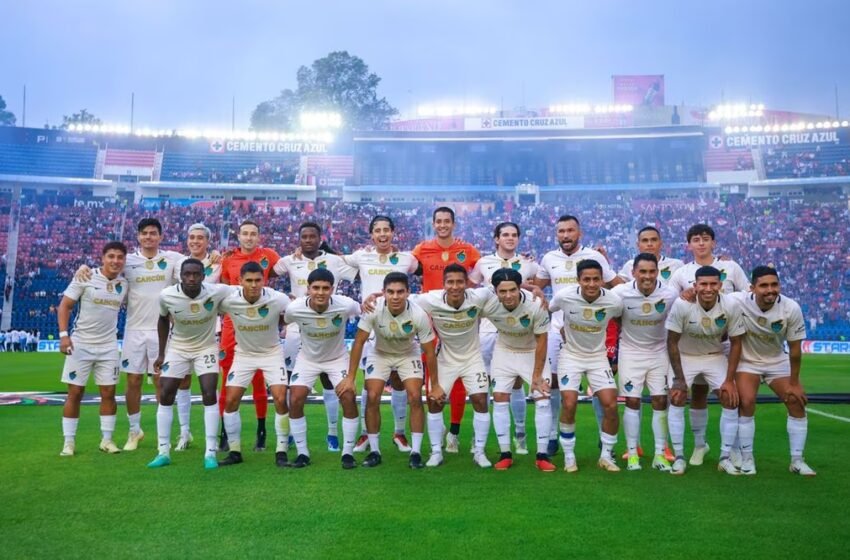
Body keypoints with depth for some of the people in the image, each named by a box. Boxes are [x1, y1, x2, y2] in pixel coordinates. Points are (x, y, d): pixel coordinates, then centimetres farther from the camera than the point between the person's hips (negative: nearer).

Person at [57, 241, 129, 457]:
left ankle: (107, 439, 15)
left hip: (109, 346, 3)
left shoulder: (124, 284, 3)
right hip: (81, 344, -3)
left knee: (108, 393, 4)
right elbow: (64, 305, -7)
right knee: (75, 393, 2)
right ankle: (69, 441, 13)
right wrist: (64, 334, -17)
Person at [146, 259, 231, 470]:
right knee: (165, 396, -1)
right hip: (177, 348, 2)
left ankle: (210, 452, -3)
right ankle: (163, 452, 11)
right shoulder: (167, 296, -21)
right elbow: (163, 320, 1)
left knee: (209, 395, -11)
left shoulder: (216, 292, -27)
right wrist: (161, 353, 4)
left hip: (206, 347, -2)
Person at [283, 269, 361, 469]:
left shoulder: (345, 305, -30)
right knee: (295, 401, -11)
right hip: (308, 359, 1)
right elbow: (283, 321, -2)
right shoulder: (294, 308, -28)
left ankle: (348, 453, 3)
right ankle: (302, 453, 8)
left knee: (348, 398, -15)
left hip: (337, 358, -1)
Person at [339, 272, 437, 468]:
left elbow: (429, 352, -19)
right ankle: (374, 451, 5)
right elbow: (359, 342, -19)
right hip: (380, 354, 1)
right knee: (372, 398, -10)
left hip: (408, 355, 0)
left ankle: (416, 452, 0)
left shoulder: (419, 315, -31)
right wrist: (350, 377, -19)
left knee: (415, 398, -14)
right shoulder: (373, 309, -31)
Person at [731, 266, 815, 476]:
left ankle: (797, 460, 13)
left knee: (797, 402, -2)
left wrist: (794, 383, -6)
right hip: (747, 360, -2)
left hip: (778, 361, 2)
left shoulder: (791, 308, -23)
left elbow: (795, 349, -13)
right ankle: (747, 458, 0)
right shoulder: (738, 302, -30)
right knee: (746, 402, -16)